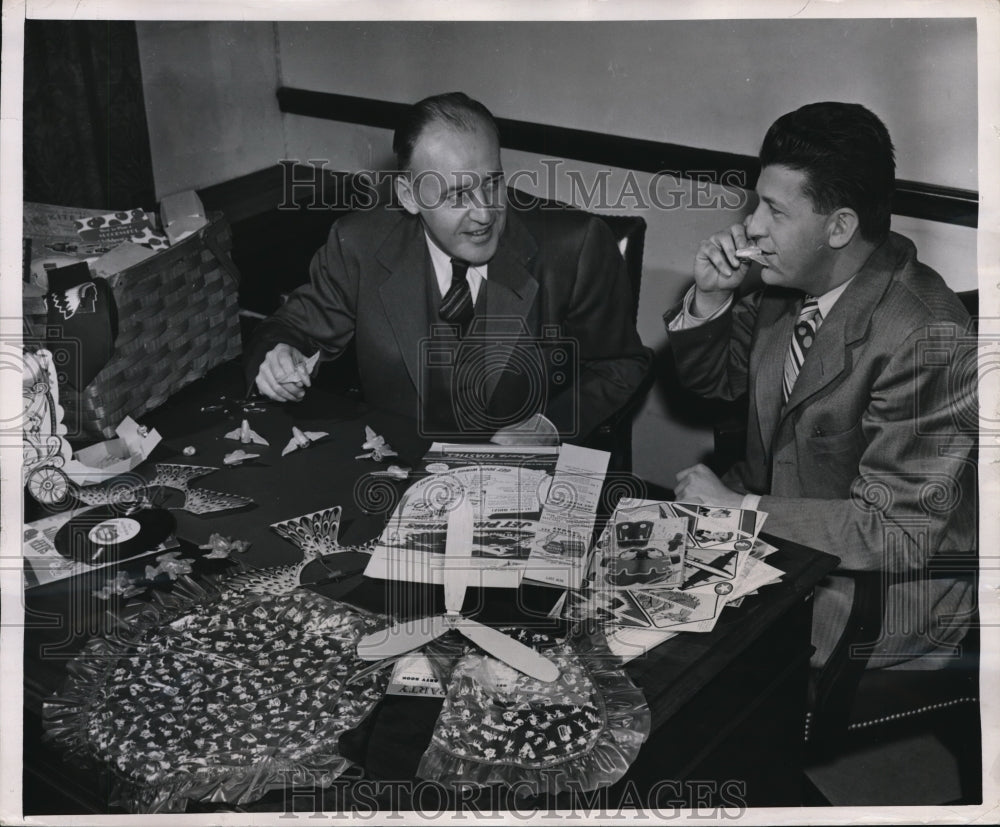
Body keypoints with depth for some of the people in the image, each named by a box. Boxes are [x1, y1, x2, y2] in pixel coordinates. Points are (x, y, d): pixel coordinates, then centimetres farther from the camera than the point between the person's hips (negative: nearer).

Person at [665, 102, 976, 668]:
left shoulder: (927, 342, -27)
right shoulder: (792, 279, -5)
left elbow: (897, 533, -25)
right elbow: (712, 378, 12)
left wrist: (739, 508, -21)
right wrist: (710, 297, -9)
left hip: (887, 583, -7)